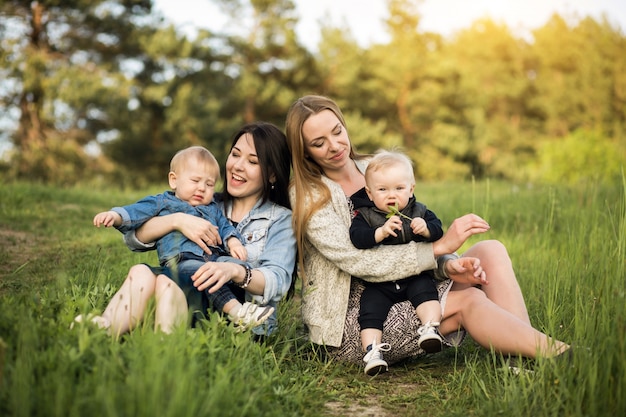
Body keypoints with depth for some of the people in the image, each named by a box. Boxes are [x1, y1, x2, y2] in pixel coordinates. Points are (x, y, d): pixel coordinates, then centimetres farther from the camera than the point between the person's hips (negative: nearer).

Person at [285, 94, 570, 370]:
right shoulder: (308, 197, -9)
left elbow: (412, 239, 9)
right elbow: (361, 262, -19)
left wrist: (448, 266, -12)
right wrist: (440, 247, -21)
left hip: (398, 299, 6)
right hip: (346, 324, -6)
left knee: (490, 251, -12)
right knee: (466, 301, -26)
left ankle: (528, 354, -24)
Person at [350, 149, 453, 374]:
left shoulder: (419, 212, 8)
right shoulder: (365, 216, 0)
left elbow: (438, 230, 0)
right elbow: (356, 237, -17)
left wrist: (426, 228, -22)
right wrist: (381, 232, -30)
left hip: (415, 277, 1)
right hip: (378, 284, -1)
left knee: (426, 290, -27)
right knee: (370, 309, -18)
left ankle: (430, 327, -31)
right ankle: (372, 351, -21)